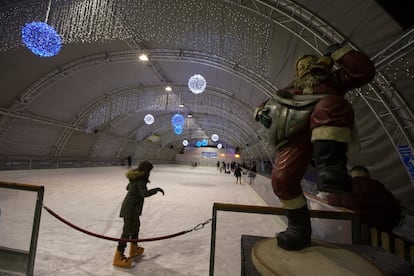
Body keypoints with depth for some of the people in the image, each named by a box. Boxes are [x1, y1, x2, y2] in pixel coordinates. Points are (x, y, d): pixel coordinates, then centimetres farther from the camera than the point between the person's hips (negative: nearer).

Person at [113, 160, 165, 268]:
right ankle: (118, 257, 11)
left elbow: (128, 187, 24)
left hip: (129, 206, 10)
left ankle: (134, 249, 40)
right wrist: (156, 189, -25)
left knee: (135, 226, 23)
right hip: (131, 208, -10)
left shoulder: (135, 177, 7)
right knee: (127, 231, -1)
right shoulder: (140, 180, -21)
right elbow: (144, 194, -33)